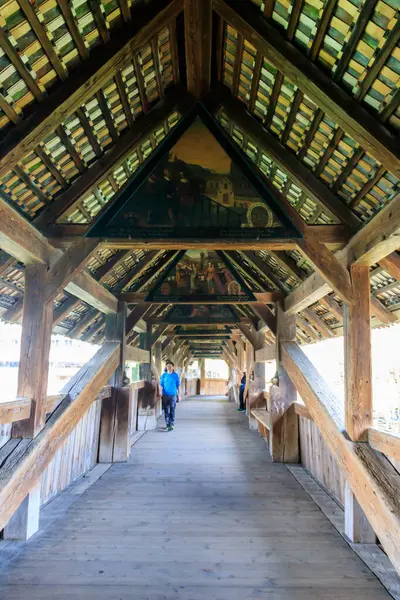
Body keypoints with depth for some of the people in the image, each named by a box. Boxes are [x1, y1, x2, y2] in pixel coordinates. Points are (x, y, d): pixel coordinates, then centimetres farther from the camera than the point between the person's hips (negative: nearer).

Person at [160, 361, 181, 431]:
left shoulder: (175, 375, 1)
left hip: (173, 395, -1)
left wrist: (178, 395, 4)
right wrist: (161, 394, -2)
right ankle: (167, 424, 16)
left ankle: (172, 424, 0)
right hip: (165, 395, 1)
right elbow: (161, 385, 6)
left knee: (172, 410, -6)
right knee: (166, 411, 6)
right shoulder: (164, 375, 3)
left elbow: (178, 386, 5)